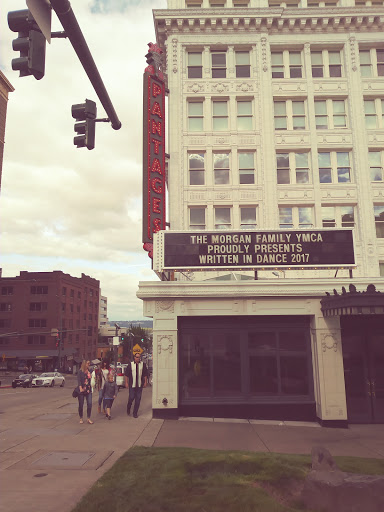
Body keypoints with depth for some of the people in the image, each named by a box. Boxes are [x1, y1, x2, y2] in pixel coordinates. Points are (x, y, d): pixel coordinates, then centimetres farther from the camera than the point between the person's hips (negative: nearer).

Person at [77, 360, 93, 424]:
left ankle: (88, 418, 8)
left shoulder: (89, 371, 6)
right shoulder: (80, 371, -8)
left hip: (88, 390, 4)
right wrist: (80, 388, -28)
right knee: (81, 405, 6)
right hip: (82, 390, -4)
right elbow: (79, 380, -16)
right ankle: (81, 418, 22)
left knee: (89, 404, -4)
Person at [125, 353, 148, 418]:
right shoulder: (130, 364, -1)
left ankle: (135, 413, 15)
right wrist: (126, 383, -1)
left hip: (140, 385, 2)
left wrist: (145, 382, 4)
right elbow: (126, 374, 3)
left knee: (138, 399, 3)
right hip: (132, 385, -1)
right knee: (131, 397, 0)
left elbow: (145, 374, 8)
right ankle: (128, 408, 31)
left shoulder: (143, 364, 3)